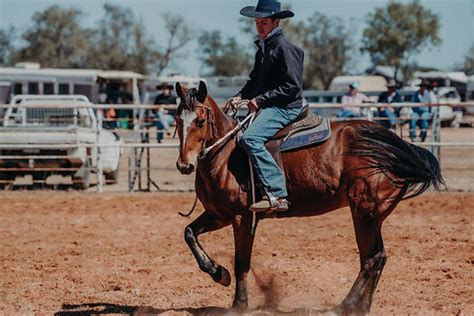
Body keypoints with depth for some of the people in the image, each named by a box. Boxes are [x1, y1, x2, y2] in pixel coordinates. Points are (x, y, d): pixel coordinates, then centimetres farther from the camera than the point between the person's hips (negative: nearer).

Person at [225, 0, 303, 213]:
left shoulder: (284, 48, -11)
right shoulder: (262, 48, 18)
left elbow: (292, 86, -17)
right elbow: (254, 81, 27)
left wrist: (261, 99, -18)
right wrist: (240, 96, 8)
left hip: (285, 108, -11)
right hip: (265, 108, 11)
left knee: (250, 138, -31)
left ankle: (276, 194, -36)